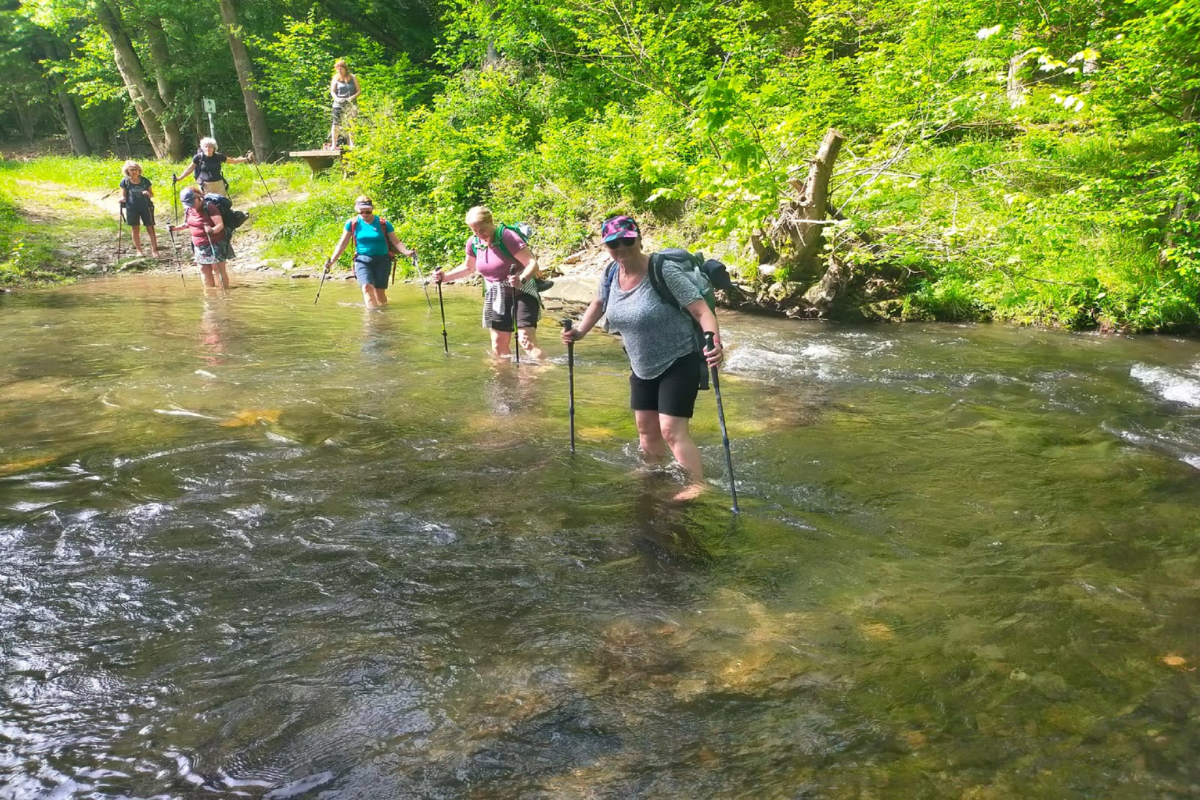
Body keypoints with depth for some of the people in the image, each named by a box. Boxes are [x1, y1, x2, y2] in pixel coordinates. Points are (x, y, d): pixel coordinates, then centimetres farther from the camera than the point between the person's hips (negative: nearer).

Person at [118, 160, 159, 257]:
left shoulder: (145, 180, -4)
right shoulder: (125, 182, -4)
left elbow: (152, 195, 3)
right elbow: (123, 195, 3)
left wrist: (148, 194, -19)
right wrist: (122, 199, -19)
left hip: (146, 207, 0)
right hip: (132, 209, 0)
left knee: (150, 229, -3)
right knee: (135, 230, 6)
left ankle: (154, 250, 1)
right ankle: (139, 250, 16)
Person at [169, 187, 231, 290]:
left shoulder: (209, 207, -17)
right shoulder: (188, 209, 4)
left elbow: (220, 224, -23)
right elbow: (187, 225, 21)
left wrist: (212, 230, -43)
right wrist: (176, 228, 6)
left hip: (215, 244, -7)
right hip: (199, 246, 7)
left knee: (218, 269, -5)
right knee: (203, 269, 8)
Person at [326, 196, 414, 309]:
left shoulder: (383, 223, -3)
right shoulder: (352, 223, 1)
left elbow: (396, 241, -2)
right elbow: (342, 244, 6)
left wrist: (406, 251, -20)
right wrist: (332, 260, 0)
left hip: (382, 260, 0)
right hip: (363, 260, 0)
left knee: (379, 291, 0)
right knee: (367, 287, -21)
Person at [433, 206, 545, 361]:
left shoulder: (507, 237, -20)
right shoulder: (473, 243, 0)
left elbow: (532, 263, -24)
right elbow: (468, 267, 20)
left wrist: (522, 279, -44)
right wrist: (445, 276, 6)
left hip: (521, 293, -7)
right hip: (496, 297, 7)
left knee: (526, 341, -21)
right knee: (498, 347, 10)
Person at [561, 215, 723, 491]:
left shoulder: (665, 271, -25)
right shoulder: (610, 275, -5)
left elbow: (702, 311, -28)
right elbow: (599, 304, 19)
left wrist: (715, 344, -45)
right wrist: (580, 331, 6)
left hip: (679, 363, -7)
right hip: (642, 367, 7)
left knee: (672, 431, -15)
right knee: (646, 427, 18)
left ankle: (699, 486, -7)